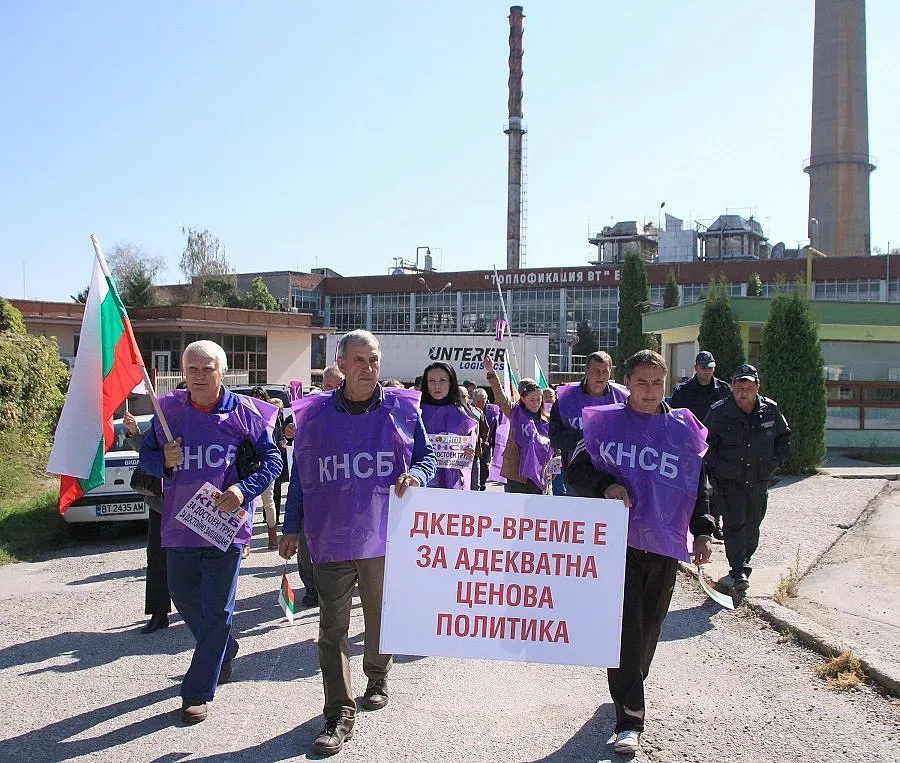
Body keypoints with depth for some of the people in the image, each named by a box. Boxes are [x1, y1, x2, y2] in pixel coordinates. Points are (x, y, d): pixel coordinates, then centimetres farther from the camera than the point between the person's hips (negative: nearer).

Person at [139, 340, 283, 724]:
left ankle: (197, 693, 13)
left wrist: (243, 490, -19)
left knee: (216, 611, 1)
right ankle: (224, 651, 46)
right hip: (180, 523, 4)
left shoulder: (243, 412, -7)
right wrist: (164, 460, -13)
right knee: (183, 596, 19)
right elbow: (146, 454, 10)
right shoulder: (168, 409, 1)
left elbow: (272, 459, -4)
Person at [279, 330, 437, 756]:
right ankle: (339, 716, 4)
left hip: (384, 534, 0)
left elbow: (426, 456, 7)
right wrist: (292, 527, 9)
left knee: (381, 616, 17)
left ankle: (377, 678, 43)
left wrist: (415, 474, -16)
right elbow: (301, 475, 8)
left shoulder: (402, 409, 0)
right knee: (332, 627, -2)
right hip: (330, 538, 0)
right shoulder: (315, 414, 2)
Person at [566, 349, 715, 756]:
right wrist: (605, 486, -15)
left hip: (664, 544, 3)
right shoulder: (605, 423, 1)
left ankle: (629, 688, 37)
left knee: (649, 624, 12)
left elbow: (699, 486, 15)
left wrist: (703, 531, 8)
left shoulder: (684, 430, 8)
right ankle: (629, 719, -7)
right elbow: (575, 471, 3)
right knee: (624, 622, -10)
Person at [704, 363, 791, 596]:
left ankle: (740, 568, 28)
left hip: (759, 481, 3)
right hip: (730, 481, -3)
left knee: (752, 528, 11)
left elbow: (784, 437, 14)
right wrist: (717, 465, -6)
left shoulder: (770, 410, 0)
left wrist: (774, 462, 4)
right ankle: (740, 573, -16)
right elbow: (706, 442, 3)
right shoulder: (719, 412, -8)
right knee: (734, 524, -15)